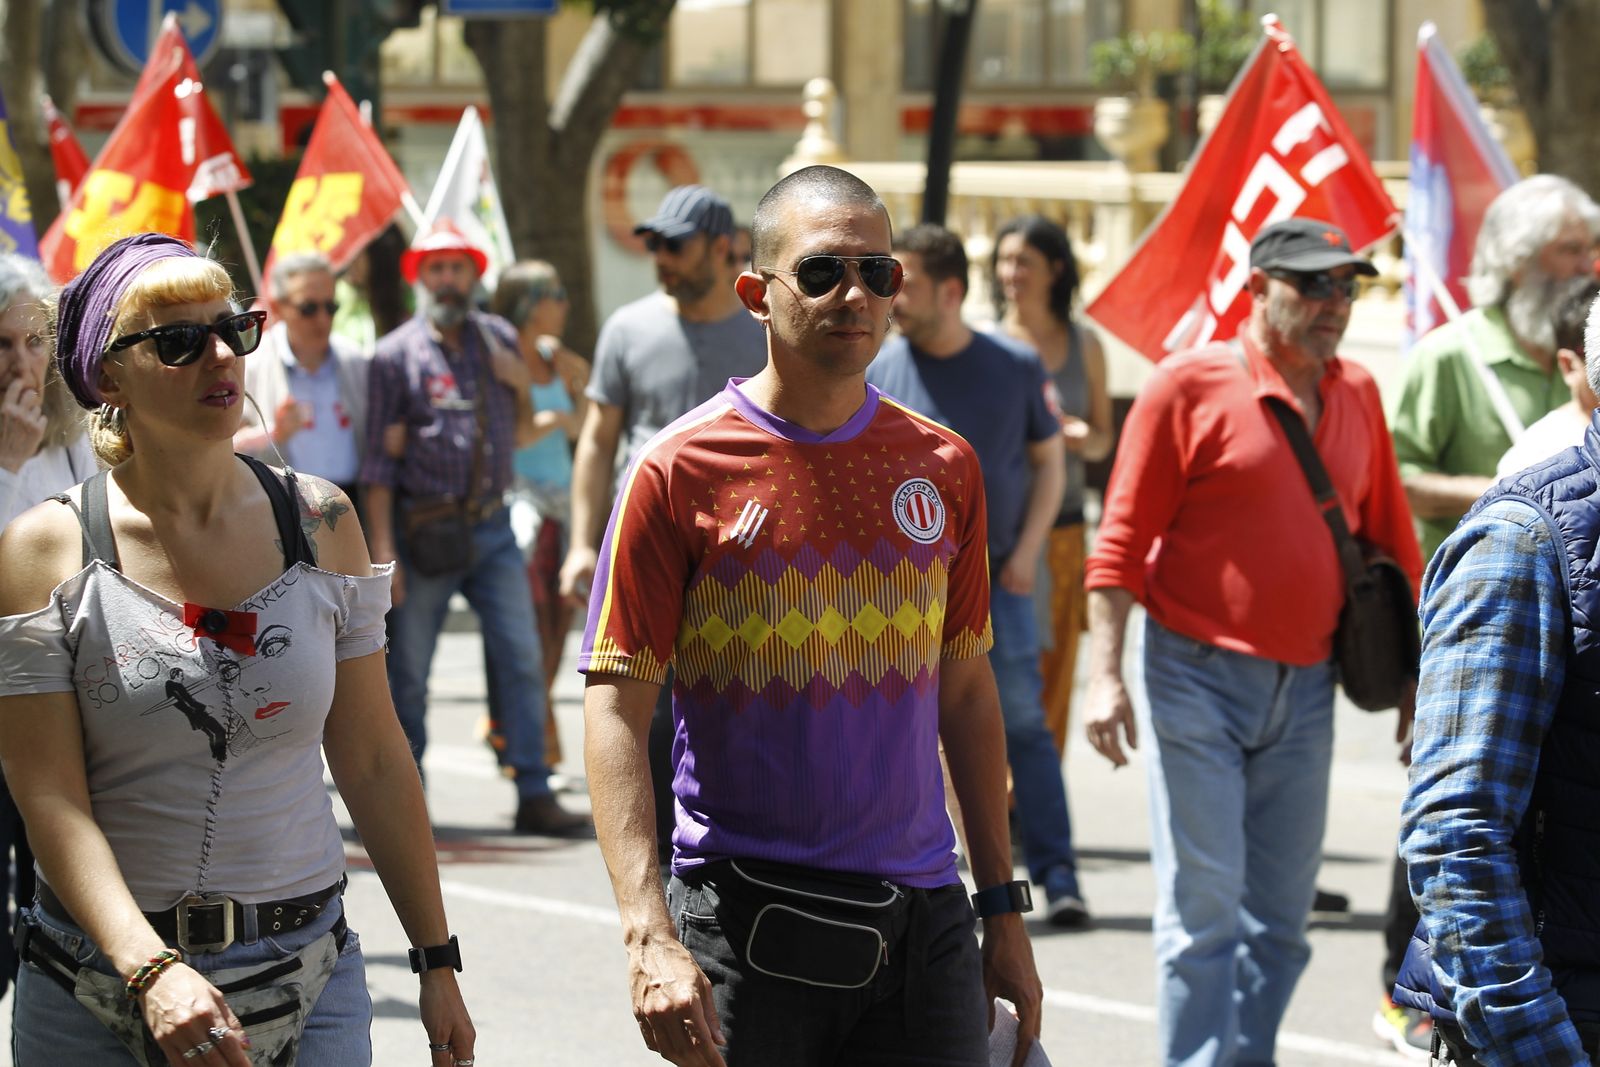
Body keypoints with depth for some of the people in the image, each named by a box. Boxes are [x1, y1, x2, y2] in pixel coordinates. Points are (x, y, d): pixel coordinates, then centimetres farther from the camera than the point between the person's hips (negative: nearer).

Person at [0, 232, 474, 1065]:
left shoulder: (319, 523, 5)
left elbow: (374, 762, 8)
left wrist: (437, 962, 8)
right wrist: (150, 971, -25)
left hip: (307, 978, 2)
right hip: (100, 988, -2)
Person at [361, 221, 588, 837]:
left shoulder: (498, 338, 10)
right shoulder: (396, 354, -1)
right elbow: (378, 460, -3)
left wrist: (517, 378, 4)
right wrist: (383, 549, -9)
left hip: (491, 529, 3)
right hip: (424, 531, -3)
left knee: (521, 658, -5)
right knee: (408, 672, 3)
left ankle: (534, 796, -4)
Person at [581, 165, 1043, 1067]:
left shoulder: (944, 468, 7)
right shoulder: (682, 473, -5)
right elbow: (617, 706, -8)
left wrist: (1004, 909, 12)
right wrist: (649, 933, -19)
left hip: (922, 923, 3)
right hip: (743, 920, -3)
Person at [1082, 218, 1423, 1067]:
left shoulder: (1358, 396, 9)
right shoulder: (1192, 384, -7)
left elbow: (1390, 542, 16)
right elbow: (1122, 542, -8)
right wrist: (1105, 674, -15)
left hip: (1305, 690, 5)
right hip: (1200, 678, -5)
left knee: (1280, 918, 8)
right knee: (1203, 908, -6)